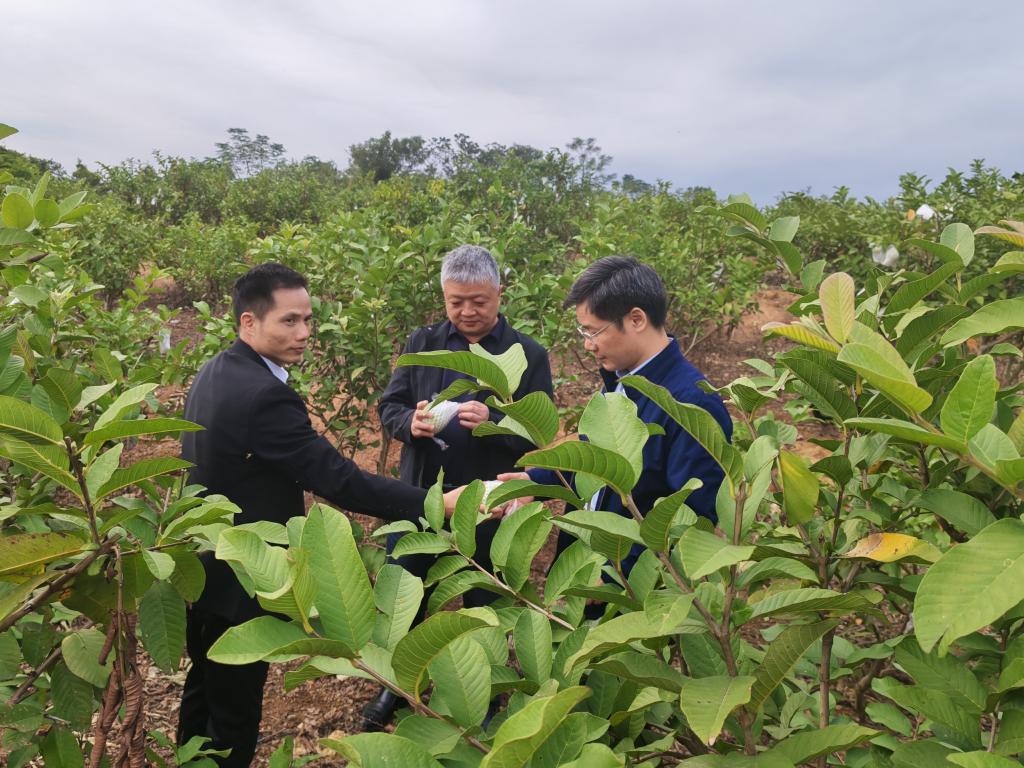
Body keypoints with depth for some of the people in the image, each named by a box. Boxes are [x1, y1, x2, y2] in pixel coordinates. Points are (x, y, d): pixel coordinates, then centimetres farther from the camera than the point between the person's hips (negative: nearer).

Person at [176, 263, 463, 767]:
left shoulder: (214, 374, 2)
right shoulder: (263, 395, -29)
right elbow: (340, 481, -31)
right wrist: (436, 503, -32)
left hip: (200, 567, 10)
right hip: (238, 582, -9)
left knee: (204, 685, 27)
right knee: (235, 711, 9)